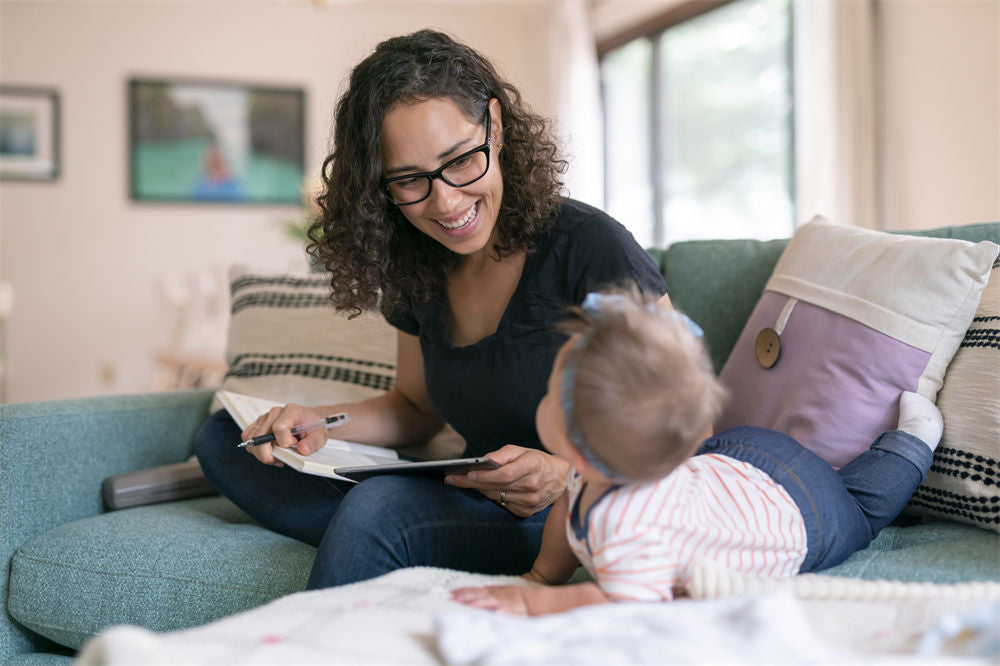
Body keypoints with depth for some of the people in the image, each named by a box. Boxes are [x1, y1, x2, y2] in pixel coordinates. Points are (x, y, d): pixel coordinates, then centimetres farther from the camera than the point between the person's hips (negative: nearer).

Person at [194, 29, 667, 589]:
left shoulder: (592, 249, -17)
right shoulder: (416, 270, 3)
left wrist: (568, 474, -29)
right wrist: (316, 423, -2)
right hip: (480, 503, 7)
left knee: (381, 507, -35)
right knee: (225, 436, 2)